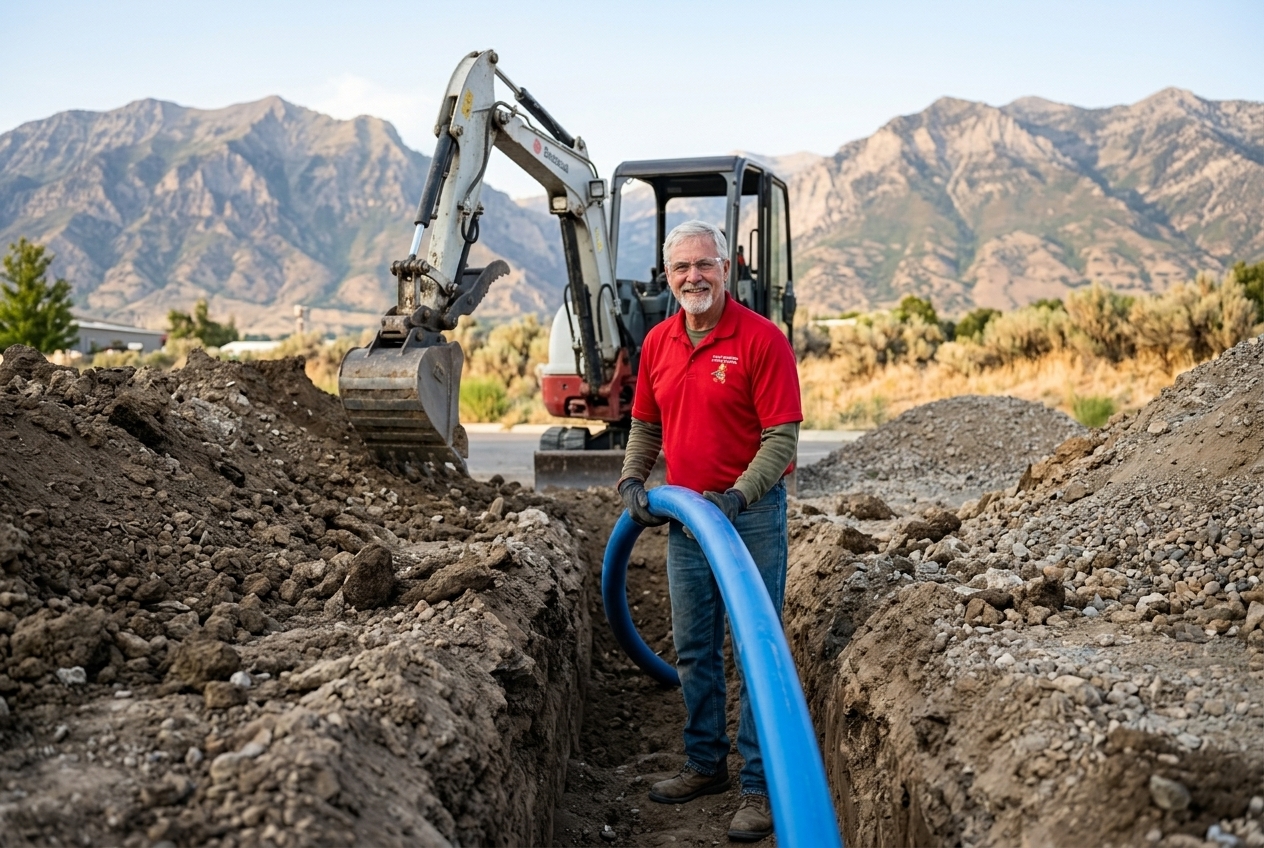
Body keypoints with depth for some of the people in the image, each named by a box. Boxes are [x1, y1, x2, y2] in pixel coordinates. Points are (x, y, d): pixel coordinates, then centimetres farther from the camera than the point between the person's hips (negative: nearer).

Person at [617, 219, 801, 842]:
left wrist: (737, 495, -27)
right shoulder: (658, 343, 6)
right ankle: (705, 763, 31)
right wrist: (632, 481, 0)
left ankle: (761, 785, 11)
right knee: (693, 649, 15)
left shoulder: (762, 339, -13)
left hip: (750, 512, -6)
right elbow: (645, 425, 16)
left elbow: (782, 438, -16)